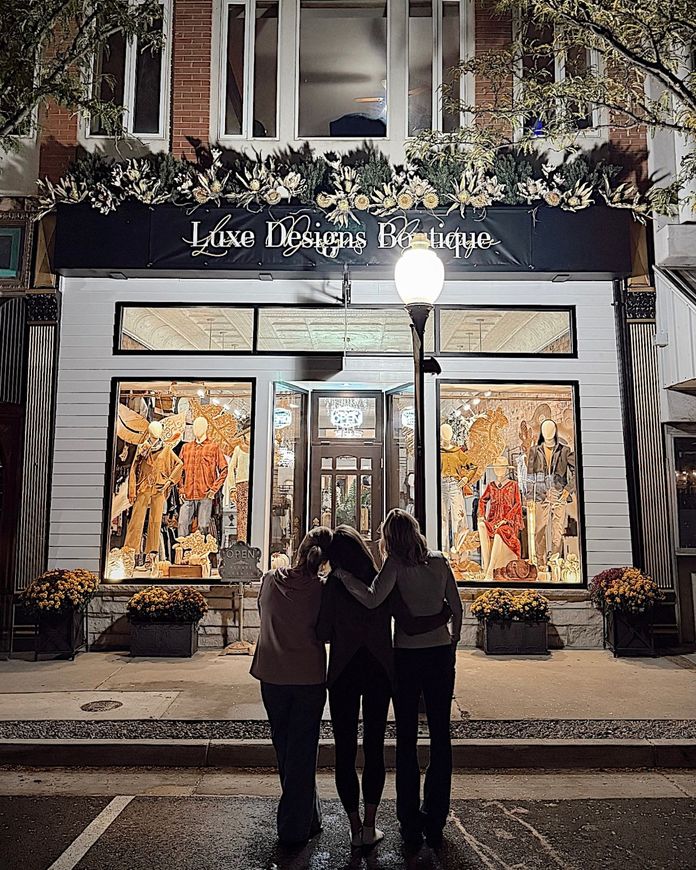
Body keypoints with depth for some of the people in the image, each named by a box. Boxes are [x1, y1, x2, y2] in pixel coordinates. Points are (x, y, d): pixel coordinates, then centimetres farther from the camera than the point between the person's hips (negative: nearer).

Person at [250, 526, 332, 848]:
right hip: (309, 677, -3)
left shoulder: (270, 580, -7)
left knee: (284, 748, 20)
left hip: (272, 675, 3)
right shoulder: (321, 590, -15)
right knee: (302, 751, 11)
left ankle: (307, 815, 36)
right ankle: (295, 827, 18)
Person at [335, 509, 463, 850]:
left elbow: (372, 599, -26)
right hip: (440, 654, 3)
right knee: (440, 736, 12)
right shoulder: (440, 561, 2)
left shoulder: (396, 563, -10)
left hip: (406, 655, -3)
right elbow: (457, 609, 5)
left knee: (407, 739, 10)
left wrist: (342, 573, -17)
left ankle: (410, 824, 16)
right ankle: (435, 822, 19)